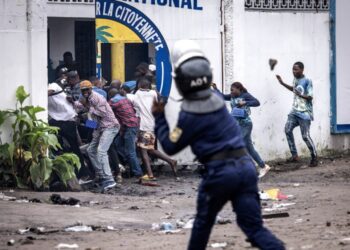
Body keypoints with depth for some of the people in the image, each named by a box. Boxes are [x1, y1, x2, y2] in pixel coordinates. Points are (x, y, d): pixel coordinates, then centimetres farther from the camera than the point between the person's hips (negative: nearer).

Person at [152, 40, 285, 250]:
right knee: (254, 226, 1)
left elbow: (171, 146, 3)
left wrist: (159, 117, 10)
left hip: (220, 171, -5)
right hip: (246, 165, 5)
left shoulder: (190, 115, -10)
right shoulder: (217, 99, 9)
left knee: (203, 221, 19)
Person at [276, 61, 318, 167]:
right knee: (288, 129, -1)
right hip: (295, 111, 8)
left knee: (305, 136, -8)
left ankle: (314, 158, 5)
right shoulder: (295, 79, 7)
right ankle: (294, 155, 6)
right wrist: (282, 83, 22)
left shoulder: (307, 81, -15)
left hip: (304, 113, -8)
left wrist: (301, 95, -35)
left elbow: (310, 97, -17)